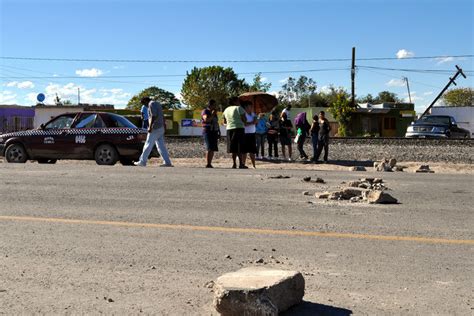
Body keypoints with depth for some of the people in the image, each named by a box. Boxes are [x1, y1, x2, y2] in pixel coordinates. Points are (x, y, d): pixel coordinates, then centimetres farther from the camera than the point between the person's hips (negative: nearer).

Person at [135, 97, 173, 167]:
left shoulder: (151, 104, -10)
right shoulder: (157, 103, 20)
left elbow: (154, 116, -22)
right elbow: (162, 117, 21)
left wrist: (150, 126, -21)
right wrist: (163, 128, 23)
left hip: (155, 129, -9)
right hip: (161, 128, 9)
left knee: (148, 145, -2)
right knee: (161, 146, 7)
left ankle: (142, 161, 4)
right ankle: (167, 162, 3)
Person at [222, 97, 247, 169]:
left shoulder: (226, 110, 14)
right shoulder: (239, 108, -5)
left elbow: (224, 122, 18)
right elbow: (244, 119, -9)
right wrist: (244, 123, 11)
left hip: (229, 129, 6)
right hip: (239, 128, -6)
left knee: (233, 147, 7)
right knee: (239, 147, -6)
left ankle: (234, 164, 5)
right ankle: (241, 164, -10)